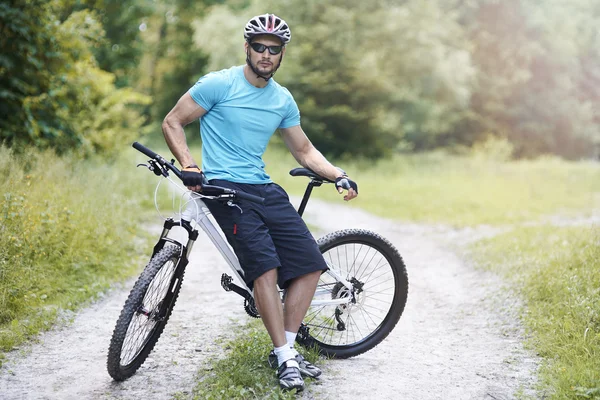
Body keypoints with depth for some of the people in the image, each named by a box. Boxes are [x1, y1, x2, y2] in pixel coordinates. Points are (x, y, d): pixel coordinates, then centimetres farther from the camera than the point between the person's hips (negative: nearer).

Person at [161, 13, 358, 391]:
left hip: (264, 188, 6)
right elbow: (172, 123, -2)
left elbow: (305, 151, 19)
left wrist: (339, 176, 4)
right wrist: (189, 165, -16)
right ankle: (284, 358, -11)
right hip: (225, 188, -6)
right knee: (266, 266, -22)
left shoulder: (283, 100, 11)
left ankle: (287, 346, 10)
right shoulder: (220, 84, -5)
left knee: (310, 264, -3)